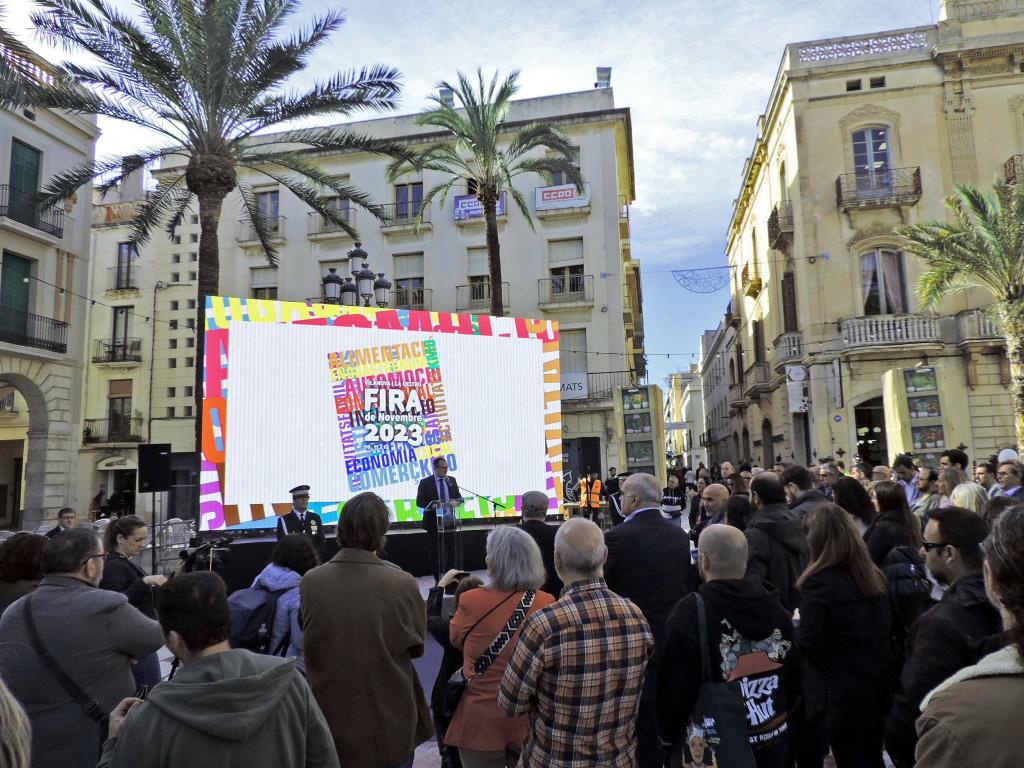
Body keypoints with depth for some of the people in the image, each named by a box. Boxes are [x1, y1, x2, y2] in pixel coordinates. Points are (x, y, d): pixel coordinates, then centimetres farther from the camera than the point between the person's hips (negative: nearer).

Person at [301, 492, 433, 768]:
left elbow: (310, 644, 0)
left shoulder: (309, 582, -15)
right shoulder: (402, 584, -21)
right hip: (390, 728, -2)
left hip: (332, 726, 2)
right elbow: (416, 647, -6)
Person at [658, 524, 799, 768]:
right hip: (775, 744, 5)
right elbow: (794, 678, 8)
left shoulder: (690, 613, -23)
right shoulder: (777, 608, -2)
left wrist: (670, 737, -3)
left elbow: (675, 690, -19)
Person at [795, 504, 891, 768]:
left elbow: (808, 642, -21)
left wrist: (793, 625, -2)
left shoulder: (820, 581, -19)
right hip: (875, 686, 7)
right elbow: (881, 630, 13)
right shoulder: (872, 575, 4)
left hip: (839, 692, -7)